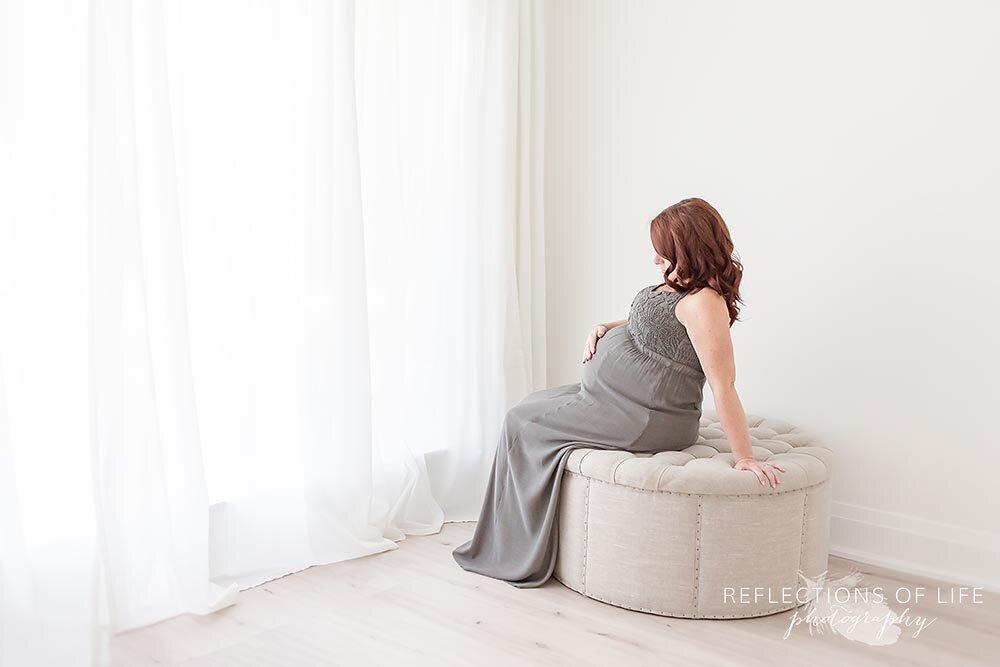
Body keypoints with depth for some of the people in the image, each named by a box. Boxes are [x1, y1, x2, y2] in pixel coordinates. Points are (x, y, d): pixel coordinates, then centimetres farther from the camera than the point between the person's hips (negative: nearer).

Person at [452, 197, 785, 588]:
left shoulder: (702, 302, -25)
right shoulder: (682, 287, 7)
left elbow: (723, 387, -27)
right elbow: (649, 324, 24)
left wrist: (745, 458, -25)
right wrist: (605, 328, 4)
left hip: (643, 420, -11)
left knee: (522, 422, -1)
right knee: (533, 406, 19)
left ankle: (518, 557, 14)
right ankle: (513, 546, 22)